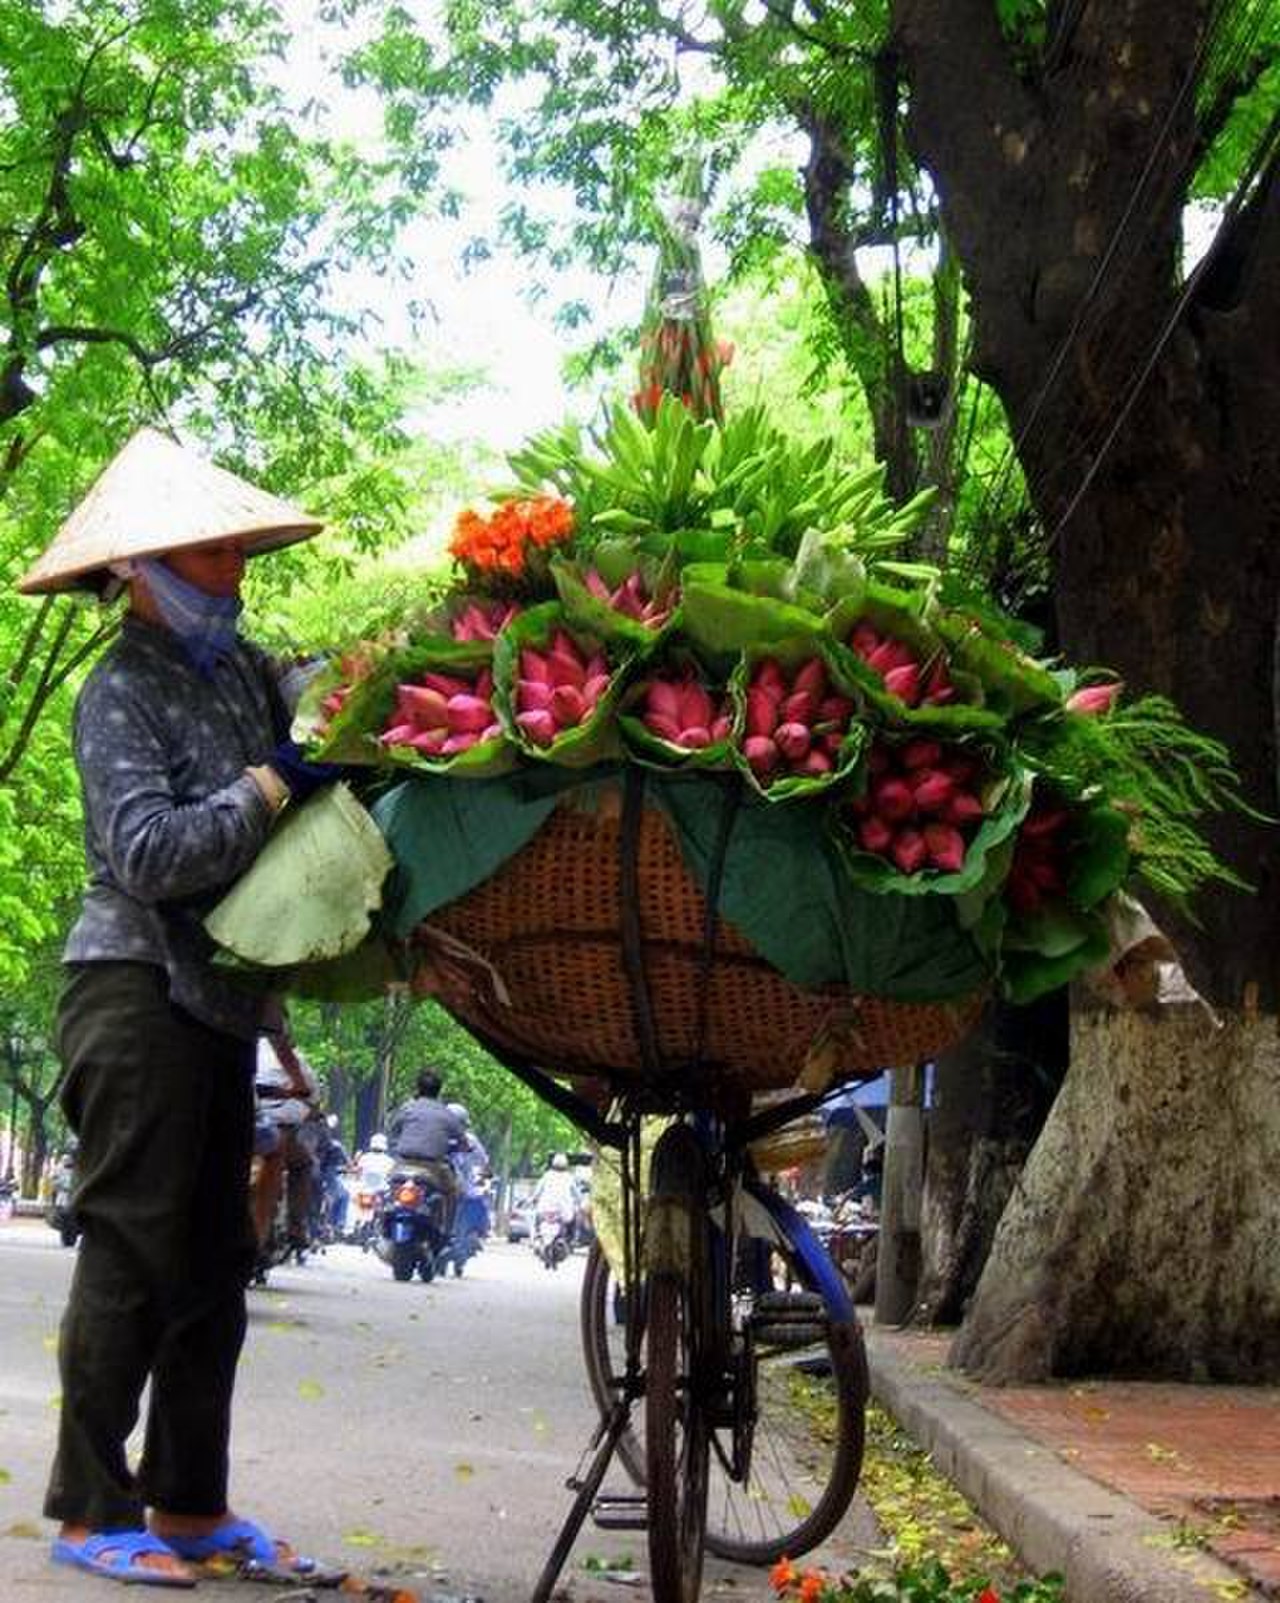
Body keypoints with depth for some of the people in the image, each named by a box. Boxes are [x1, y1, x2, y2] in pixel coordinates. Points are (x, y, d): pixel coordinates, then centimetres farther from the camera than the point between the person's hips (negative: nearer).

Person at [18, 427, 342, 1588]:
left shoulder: (243, 668, 11)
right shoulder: (121, 694, -12)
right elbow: (150, 852, -22)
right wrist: (273, 787, -19)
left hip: (217, 998, 8)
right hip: (137, 990, -8)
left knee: (214, 1259, 11)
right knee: (133, 1250, -5)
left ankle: (190, 1505, 20)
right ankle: (92, 1511, 4)